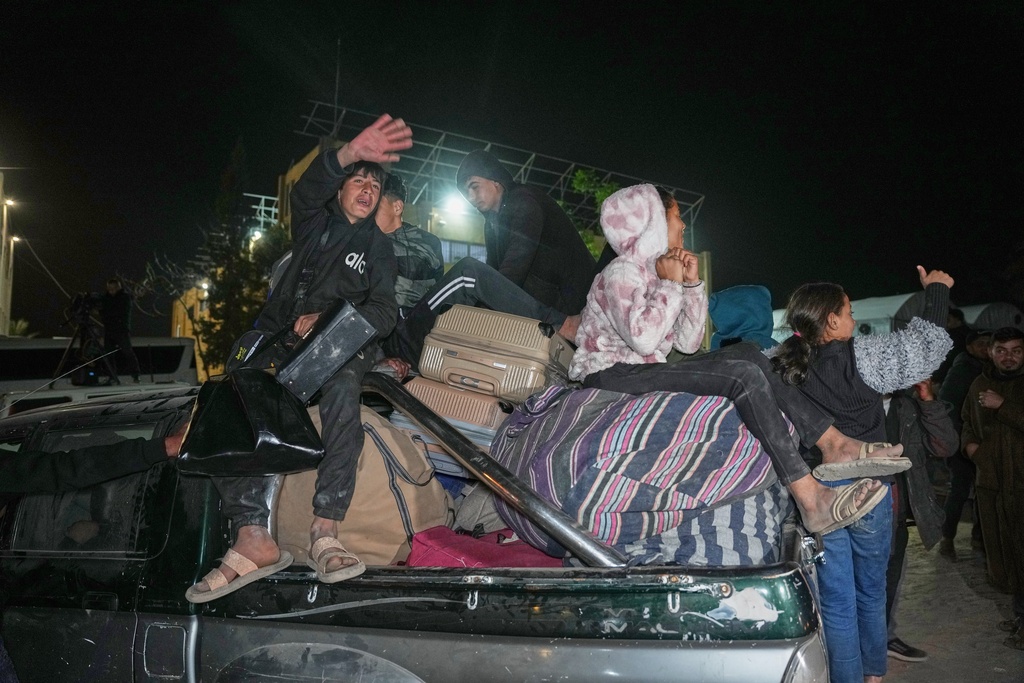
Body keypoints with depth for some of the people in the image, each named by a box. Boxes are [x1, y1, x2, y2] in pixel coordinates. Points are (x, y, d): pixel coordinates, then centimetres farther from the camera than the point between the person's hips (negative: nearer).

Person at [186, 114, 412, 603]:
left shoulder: (378, 249, 17)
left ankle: (324, 532, -40)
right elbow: (306, 190, -8)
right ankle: (253, 538, -33)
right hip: (282, 337, 1)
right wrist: (348, 155, -29)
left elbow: (385, 313, 3)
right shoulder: (315, 224, 17)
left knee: (341, 392, -37)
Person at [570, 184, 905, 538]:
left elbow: (687, 343, 13)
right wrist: (670, 283, -13)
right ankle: (811, 500, -28)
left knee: (749, 354, 1)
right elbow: (643, 339, -26)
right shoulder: (621, 272, -8)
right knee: (744, 374, -22)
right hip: (613, 377, -10)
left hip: (641, 372, 10)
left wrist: (691, 284, 3)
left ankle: (834, 444, -4)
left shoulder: (653, 269, 19)